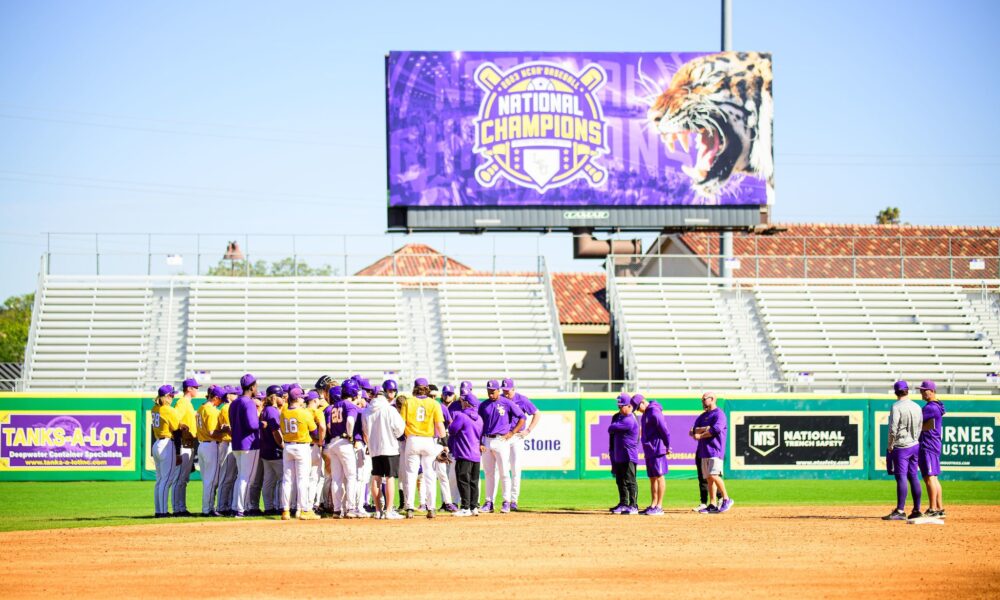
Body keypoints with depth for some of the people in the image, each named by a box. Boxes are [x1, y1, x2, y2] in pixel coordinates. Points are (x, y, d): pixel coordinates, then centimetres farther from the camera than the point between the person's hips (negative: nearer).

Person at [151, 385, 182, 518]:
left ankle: (158, 511, 13)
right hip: (168, 445, -8)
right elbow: (176, 433, -9)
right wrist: (178, 454, -1)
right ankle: (163, 511, -8)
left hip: (156, 444, 8)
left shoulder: (154, 409, 9)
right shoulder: (169, 411, -12)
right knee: (167, 480, -6)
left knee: (160, 480, 12)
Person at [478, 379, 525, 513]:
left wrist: (512, 433, -6)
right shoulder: (483, 405, 9)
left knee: (504, 472, -4)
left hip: (501, 441, -4)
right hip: (486, 441, 4)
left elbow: (522, 418, 0)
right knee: (489, 473, 7)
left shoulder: (507, 403, -2)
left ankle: (506, 502, 1)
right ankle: (489, 502, 11)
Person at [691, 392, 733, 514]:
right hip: (704, 451, 8)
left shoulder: (719, 414, -4)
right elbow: (695, 430, 8)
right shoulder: (702, 416, 20)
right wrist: (707, 428, -12)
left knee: (714, 475, -19)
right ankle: (713, 505, 6)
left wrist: (700, 435, -10)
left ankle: (726, 499, -11)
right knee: (709, 478, 5)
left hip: (715, 450, -8)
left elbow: (716, 429, -18)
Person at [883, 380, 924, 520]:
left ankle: (900, 511, -13)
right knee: (914, 477, 11)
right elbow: (920, 428, 11)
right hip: (915, 446, 7)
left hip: (901, 447, -7)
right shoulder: (917, 407, 10)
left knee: (901, 477, -9)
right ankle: (917, 510, 13)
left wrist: (890, 445, -9)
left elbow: (893, 429, -18)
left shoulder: (897, 407, -12)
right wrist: (915, 441, 16)